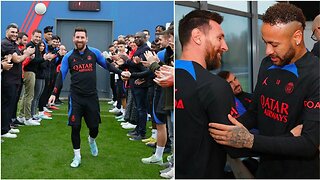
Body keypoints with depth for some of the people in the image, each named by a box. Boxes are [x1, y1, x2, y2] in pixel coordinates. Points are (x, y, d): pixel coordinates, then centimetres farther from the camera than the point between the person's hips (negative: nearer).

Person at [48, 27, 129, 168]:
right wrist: (54, 93, -7)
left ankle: (92, 140, 44)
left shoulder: (94, 53, -1)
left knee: (94, 126, 8)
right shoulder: (68, 57, -1)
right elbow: (61, 76, 0)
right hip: (76, 97, -1)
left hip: (92, 96, 1)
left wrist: (120, 72, 5)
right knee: (75, 127, -2)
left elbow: (106, 65, 12)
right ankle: (77, 156, 17)